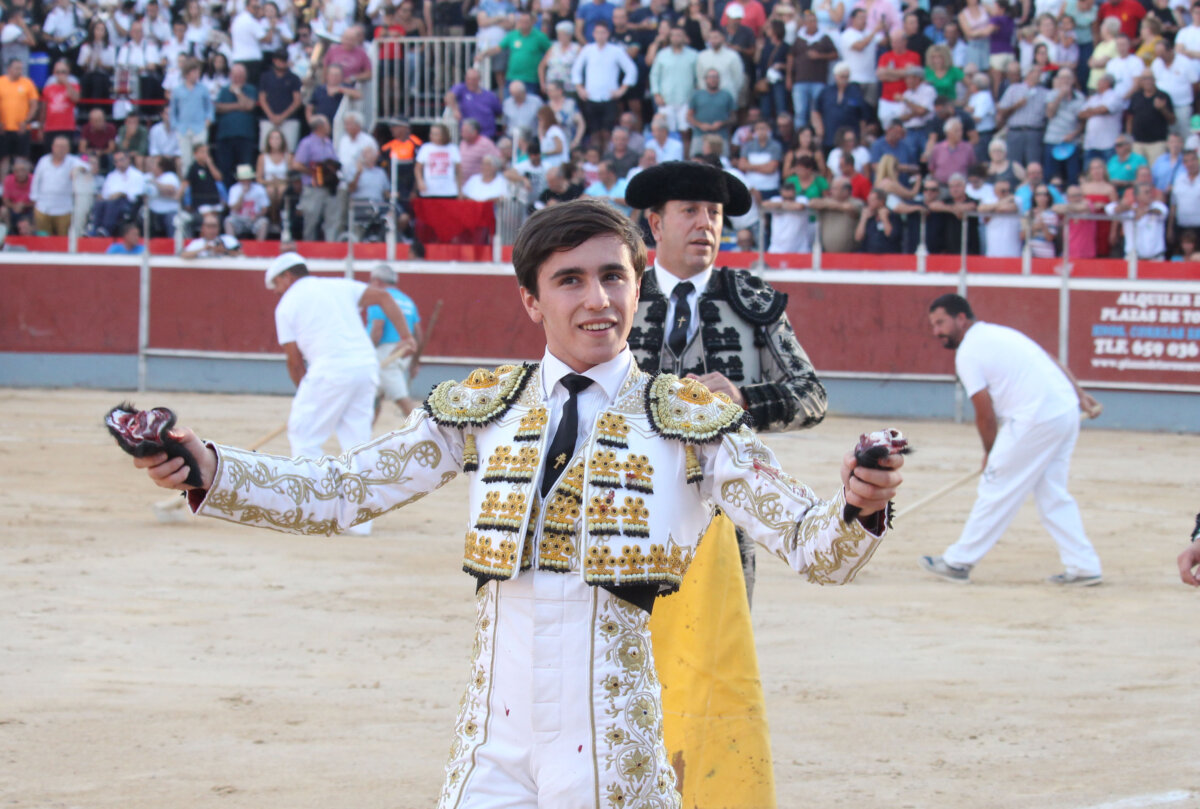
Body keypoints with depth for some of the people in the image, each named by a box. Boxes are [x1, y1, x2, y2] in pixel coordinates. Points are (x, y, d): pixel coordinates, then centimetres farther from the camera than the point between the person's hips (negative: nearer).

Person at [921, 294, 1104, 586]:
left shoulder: (968, 353, -4)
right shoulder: (999, 332, 23)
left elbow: (985, 416, -4)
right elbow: (1053, 363, 20)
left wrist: (990, 453, 10)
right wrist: (1079, 394, 19)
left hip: (1036, 420, -9)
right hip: (1067, 410, 9)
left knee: (996, 490, 0)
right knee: (1052, 494, 14)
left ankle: (958, 562, 8)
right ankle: (1083, 566, 10)